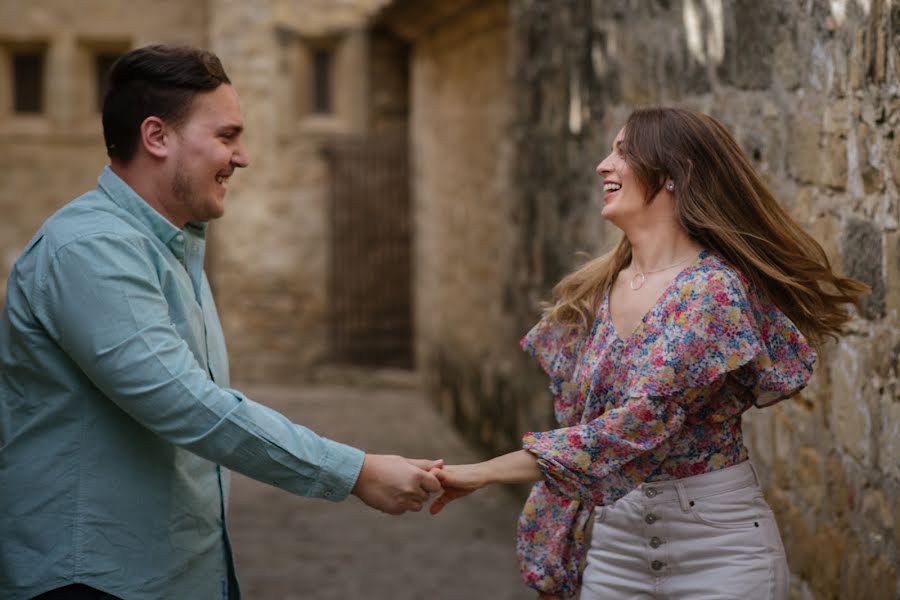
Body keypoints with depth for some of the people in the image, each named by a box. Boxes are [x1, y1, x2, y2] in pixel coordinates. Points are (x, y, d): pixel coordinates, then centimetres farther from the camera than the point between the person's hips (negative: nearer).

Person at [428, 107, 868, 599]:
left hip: (717, 545, -5)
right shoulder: (590, 295, 5)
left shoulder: (713, 289, -16)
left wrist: (484, 472, -24)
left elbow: (641, 423, -24)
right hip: (614, 540, 5)